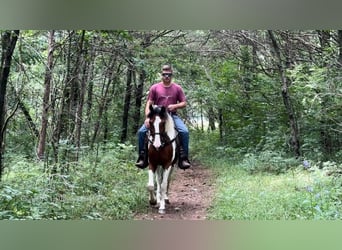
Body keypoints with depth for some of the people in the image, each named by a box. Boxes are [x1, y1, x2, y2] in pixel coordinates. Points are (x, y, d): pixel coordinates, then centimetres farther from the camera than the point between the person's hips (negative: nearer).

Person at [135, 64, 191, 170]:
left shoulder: (177, 88, 5)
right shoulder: (155, 88, 4)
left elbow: (184, 103, 8)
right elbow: (149, 104, 2)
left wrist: (175, 106, -13)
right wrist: (147, 117, -13)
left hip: (172, 115, 0)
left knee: (185, 131, -26)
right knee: (141, 131, -20)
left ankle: (183, 158, -14)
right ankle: (142, 158, -6)